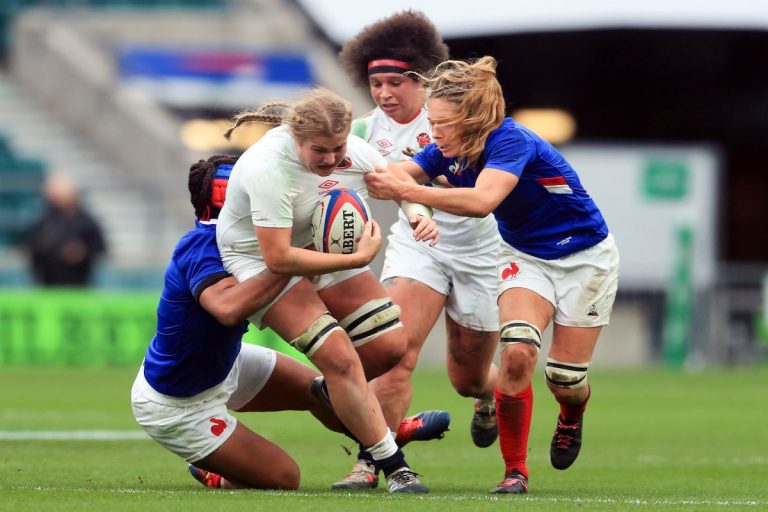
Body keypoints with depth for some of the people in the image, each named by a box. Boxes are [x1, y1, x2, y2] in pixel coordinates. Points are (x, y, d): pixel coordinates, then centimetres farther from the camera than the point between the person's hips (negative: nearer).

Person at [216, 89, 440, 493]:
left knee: (389, 346, 0)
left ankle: (332, 393, 32)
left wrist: (419, 212, -16)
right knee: (340, 357, -20)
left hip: (323, 247, 7)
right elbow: (279, 259, -35)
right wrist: (358, 258, -33)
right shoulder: (270, 169, -35)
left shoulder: (347, 148, -15)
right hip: (260, 260, -7)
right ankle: (393, 466, -11)